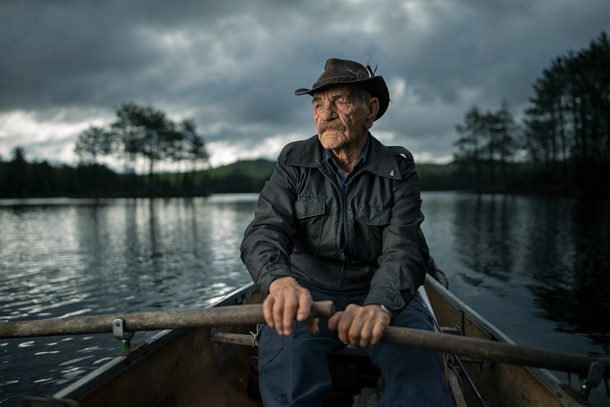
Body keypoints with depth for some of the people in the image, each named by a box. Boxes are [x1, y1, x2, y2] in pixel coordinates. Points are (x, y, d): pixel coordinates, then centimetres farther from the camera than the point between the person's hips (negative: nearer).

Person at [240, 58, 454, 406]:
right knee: (287, 350, -32)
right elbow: (265, 232, -13)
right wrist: (281, 282, -38)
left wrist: (379, 306, -38)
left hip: (379, 295, 0)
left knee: (419, 358, -30)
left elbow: (404, 250, -14)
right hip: (306, 291, 1)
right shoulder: (293, 163, 1)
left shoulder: (398, 170, -2)